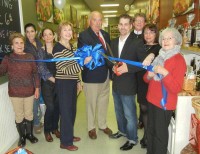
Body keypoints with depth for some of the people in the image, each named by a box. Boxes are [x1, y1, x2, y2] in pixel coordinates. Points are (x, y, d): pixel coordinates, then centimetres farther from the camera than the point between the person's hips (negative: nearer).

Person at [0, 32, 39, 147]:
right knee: (19, 116, 11)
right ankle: (22, 136, 31)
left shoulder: (30, 57, -1)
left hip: (29, 92, 1)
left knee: (29, 114, 15)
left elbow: (35, 73, 1)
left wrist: (37, 88, 0)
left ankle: (30, 134, 35)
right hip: (15, 93, -1)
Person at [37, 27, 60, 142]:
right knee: (50, 107, -6)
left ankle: (55, 128, 28)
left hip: (58, 82, 3)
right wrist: (53, 79, -15)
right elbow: (42, 69, -8)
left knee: (57, 106, 6)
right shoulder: (41, 51, 0)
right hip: (47, 83, -3)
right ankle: (47, 131, 17)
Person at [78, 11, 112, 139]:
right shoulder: (83, 35, -11)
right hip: (92, 75, -6)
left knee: (104, 101, 19)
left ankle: (103, 124, 39)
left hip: (105, 74, 6)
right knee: (91, 102, 10)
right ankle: (91, 127, 30)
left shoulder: (106, 34, 9)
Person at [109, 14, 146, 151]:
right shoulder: (114, 42, 8)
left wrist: (128, 68, -25)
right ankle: (122, 131, 45)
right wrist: (113, 66, -3)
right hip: (116, 84, 7)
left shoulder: (137, 42, -13)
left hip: (128, 85, -7)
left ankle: (132, 139, 27)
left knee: (129, 114, 7)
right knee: (119, 111, 23)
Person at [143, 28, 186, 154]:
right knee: (150, 130, 18)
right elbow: (147, 79, 16)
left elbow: (177, 88, -19)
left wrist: (164, 73, -30)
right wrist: (149, 75, -6)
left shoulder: (179, 60, -12)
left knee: (160, 133, 5)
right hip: (152, 100, 7)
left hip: (165, 103, -7)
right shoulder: (159, 57, 10)